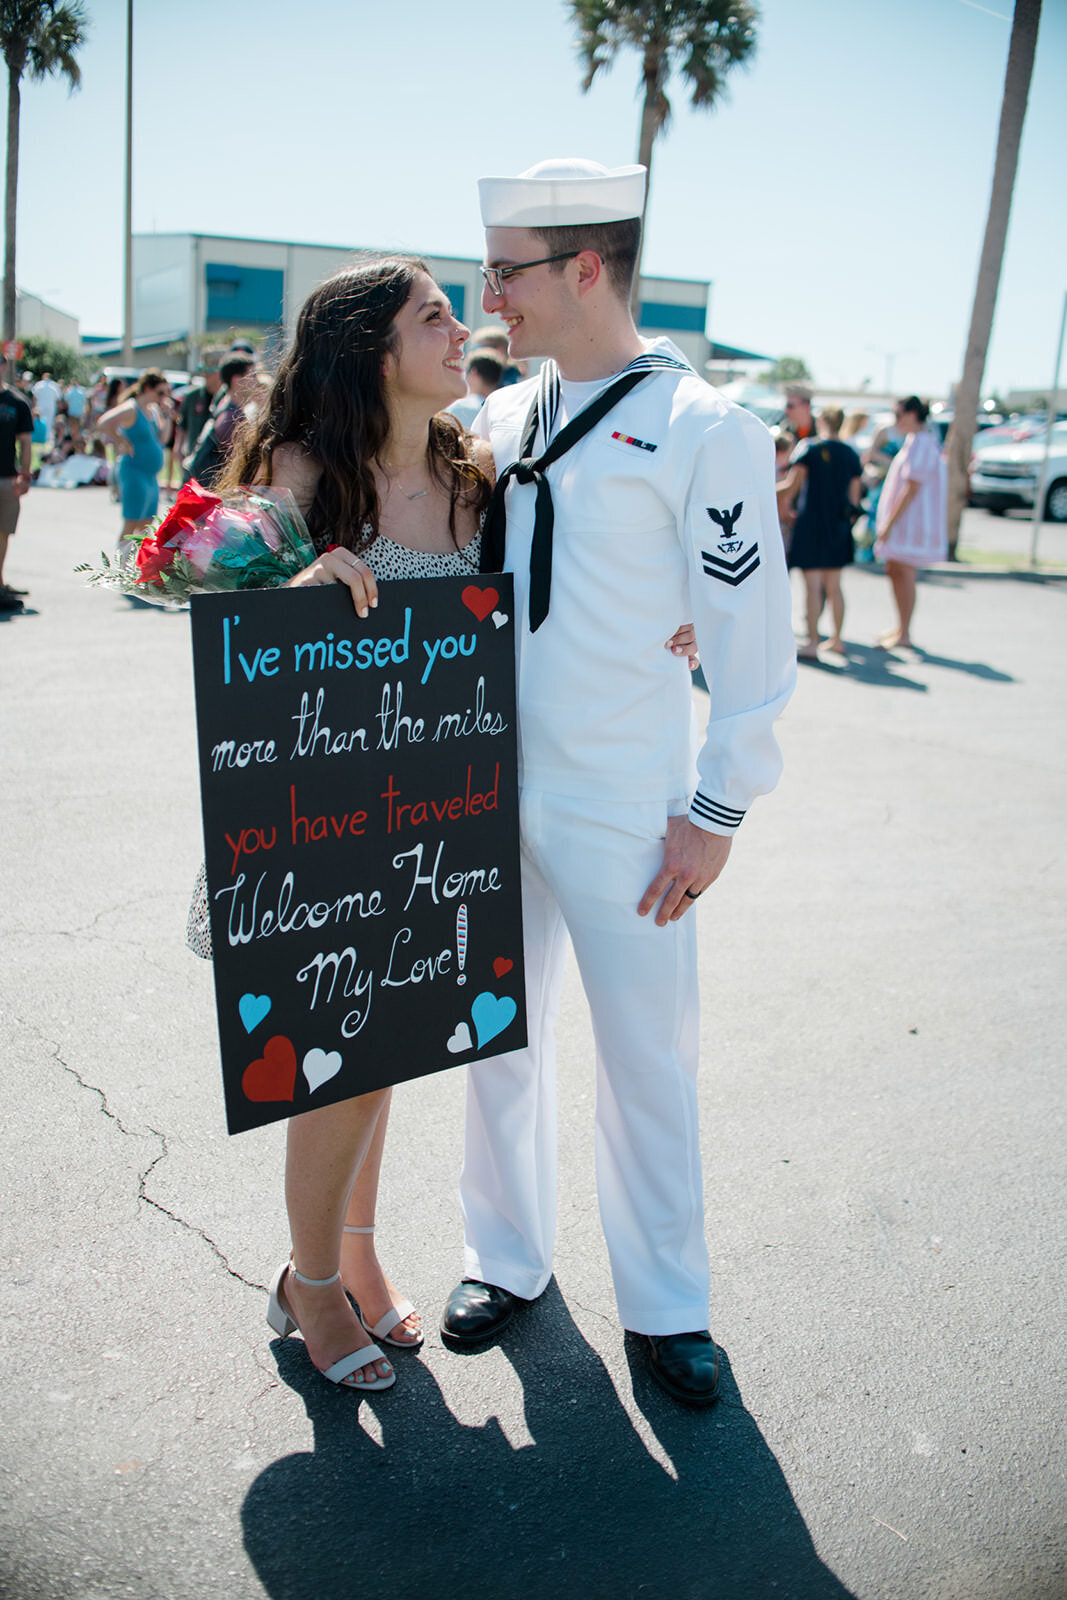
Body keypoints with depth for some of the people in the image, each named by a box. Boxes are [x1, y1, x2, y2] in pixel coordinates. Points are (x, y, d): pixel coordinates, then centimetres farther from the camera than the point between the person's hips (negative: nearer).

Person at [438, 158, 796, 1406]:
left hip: (623, 812, -5)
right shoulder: (499, 419, 7)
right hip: (489, 791, 5)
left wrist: (717, 810, -10)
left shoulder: (703, 430, -9)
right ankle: (506, 1257, 39)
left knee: (647, 1056, 8)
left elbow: (752, 633, -9)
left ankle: (665, 1302, 31)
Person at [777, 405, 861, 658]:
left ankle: (812, 643, -4)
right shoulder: (850, 453, 8)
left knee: (813, 586, -4)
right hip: (838, 528, 5)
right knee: (834, 586, 14)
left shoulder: (808, 448, -7)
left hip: (811, 523, -5)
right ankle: (837, 639, 21)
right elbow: (854, 496, 11)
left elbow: (792, 486, -12)